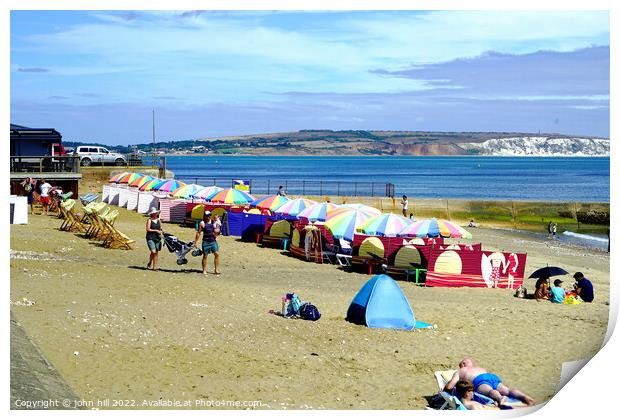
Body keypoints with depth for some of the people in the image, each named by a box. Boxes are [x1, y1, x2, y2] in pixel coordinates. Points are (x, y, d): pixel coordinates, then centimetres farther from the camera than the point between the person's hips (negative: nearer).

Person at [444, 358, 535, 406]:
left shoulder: (459, 372, 29)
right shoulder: (480, 368, 45)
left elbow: (449, 386, 17)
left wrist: (443, 390, 38)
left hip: (479, 380, -5)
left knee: (490, 391, -34)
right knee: (507, 390, -15)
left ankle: (500, 398, -68)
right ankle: (525, 397, -44)